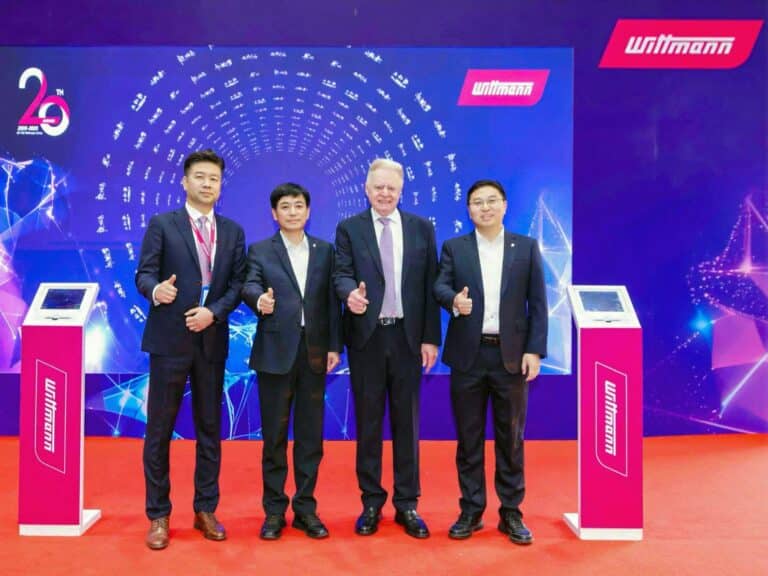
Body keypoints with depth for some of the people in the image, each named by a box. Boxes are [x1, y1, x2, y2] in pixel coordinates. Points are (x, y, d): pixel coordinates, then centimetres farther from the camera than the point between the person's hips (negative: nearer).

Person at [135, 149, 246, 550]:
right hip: (169, 339, -3)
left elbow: (237, 284, 5)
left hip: (212, 340, 3)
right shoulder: (161, 224, 1)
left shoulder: (233, 231, 11)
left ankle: (205, 510, 23)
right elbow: (143, 273, -5)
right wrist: (155, 290, -27)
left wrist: (213, 311, -12)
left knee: (210, 428, 10)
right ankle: (158, 516, 17)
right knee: (159, 429, 4)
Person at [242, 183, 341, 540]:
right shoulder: (260, 250, 5)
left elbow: (331, 299, 6)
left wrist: (334, 345, 0)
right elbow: (249, 285, -12)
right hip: (276, 351, -2)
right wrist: (259, 299, -35)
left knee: (310, 434, 8)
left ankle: (306, 508, 21)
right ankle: (274, 511, 19)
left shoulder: (324, 251, 11)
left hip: (314, 351, 2)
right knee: (274, 435, 6)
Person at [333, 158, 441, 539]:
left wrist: (430, 337, -1)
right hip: (366, 337, 0)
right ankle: (371, 501, 23)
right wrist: (350, 293, -31)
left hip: (407, 336, 1)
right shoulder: (349, 228, 4)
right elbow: (342, 274, -7)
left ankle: (406, 504, 21)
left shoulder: (422, 228, 6)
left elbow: (430, 285, 4)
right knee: (368, 421, 9)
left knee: (406, 421, 8)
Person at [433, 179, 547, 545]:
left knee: (511, 437, 8)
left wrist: (534, 350, -5)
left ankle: (511, 513, 20)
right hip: (468, 354, 1)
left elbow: (537, 303, 3)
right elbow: (440, 286, -6)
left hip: (511, 354, 0)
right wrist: (454, 300, -29)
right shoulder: (454, 248, 8)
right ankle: (471, 511, 21)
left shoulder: (527, 247, 6)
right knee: (468, 437, 8)